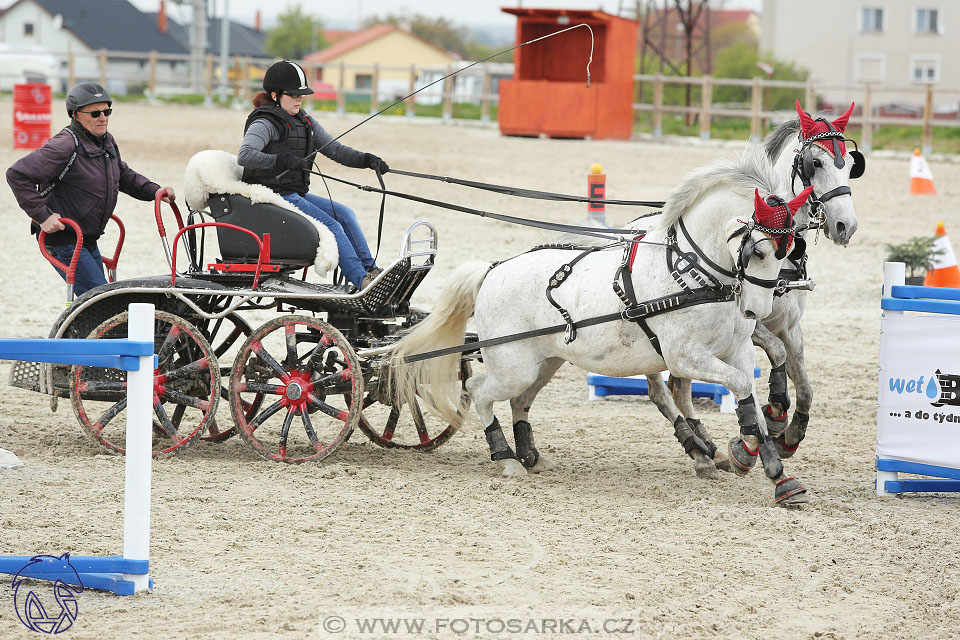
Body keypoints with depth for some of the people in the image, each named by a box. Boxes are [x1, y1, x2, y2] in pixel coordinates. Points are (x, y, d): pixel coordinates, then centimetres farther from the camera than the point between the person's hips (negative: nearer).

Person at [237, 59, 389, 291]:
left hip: (297, 195, 9)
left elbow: (334, 149, 11)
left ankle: (371, 271, -3)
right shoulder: (265, 123, -11)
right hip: (275, 195, -9)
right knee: (331, 227, -18)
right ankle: (361, 281, -23)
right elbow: (245, 155, -27)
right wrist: (280, 160, -39)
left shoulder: (305, 122, 15)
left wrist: (366, 160, -5)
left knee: (344, 214, -3)